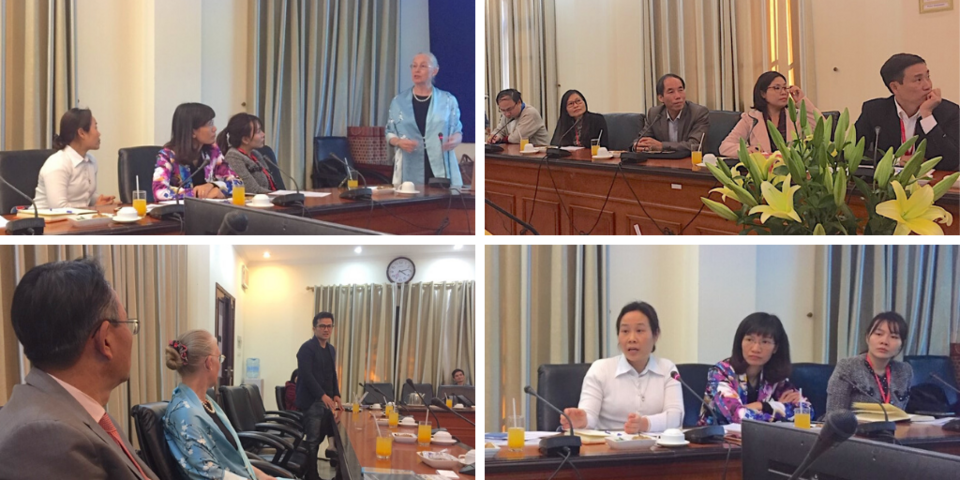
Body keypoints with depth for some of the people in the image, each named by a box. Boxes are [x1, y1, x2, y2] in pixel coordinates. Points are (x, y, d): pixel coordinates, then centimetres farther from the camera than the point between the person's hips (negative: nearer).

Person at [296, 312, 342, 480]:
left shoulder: (331, 349, 16)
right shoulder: (307, 348, -10)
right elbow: (306, 375, -18)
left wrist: (336, 395, 7)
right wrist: (323, 396, -21)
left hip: (326, 401, 8)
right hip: (312, 401, -8)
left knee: (318, 439, 9)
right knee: (312, 440, -4)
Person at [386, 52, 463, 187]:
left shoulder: (448, 100, 6)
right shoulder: (399, 101, 8)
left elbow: (457, 131, 9)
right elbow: (390, 133, 13)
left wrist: (454, 140, -13)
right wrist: (399, 142, -9)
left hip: (441, 168, -1)